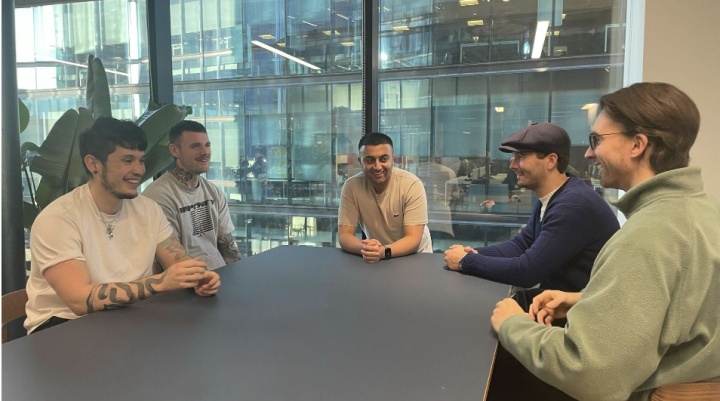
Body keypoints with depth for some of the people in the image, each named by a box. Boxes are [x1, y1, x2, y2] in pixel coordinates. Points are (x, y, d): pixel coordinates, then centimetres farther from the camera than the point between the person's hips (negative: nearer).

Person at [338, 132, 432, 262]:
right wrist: (365, 248, -32)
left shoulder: (412, 185, -16)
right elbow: (344, 236, -12)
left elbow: (413, 239, -19)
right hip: (376, 257, 1)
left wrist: (383, 251, -37)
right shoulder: (351, 186, -11)